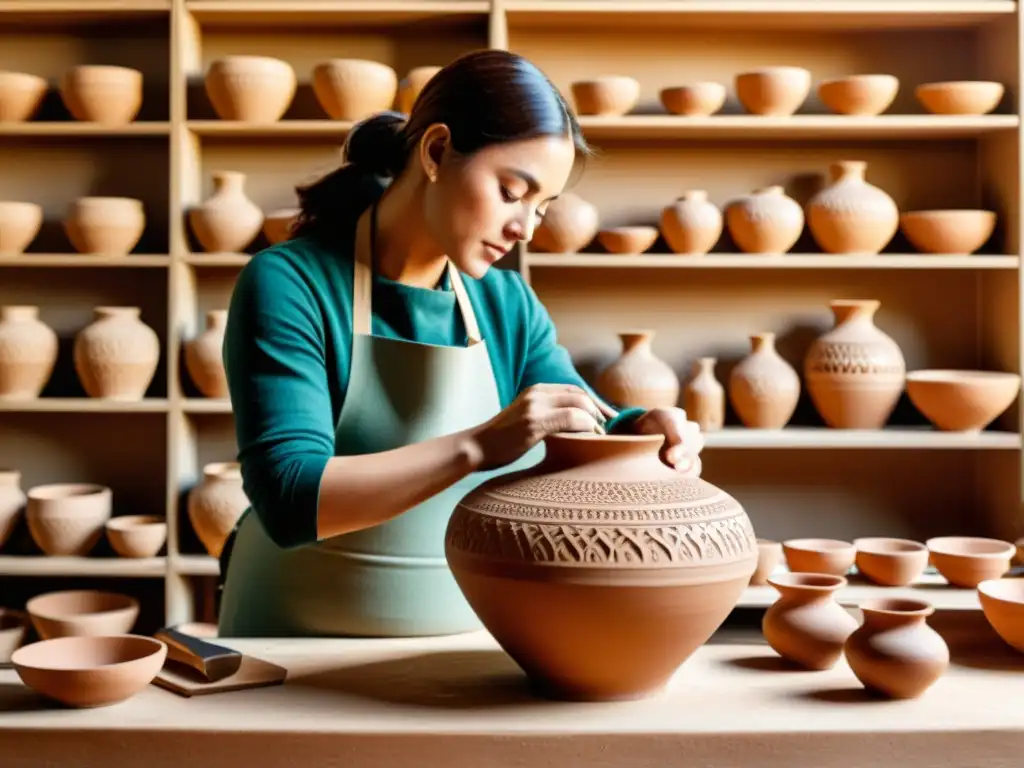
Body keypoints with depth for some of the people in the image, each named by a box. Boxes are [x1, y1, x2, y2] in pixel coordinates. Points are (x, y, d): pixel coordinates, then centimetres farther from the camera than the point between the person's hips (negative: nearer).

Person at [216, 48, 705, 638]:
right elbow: (290, 499, -20)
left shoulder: (508, 305, 6)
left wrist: (648, 434, -18)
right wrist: (478, 447, -30)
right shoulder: (287, 286, -11)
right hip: (301, 651, -4)